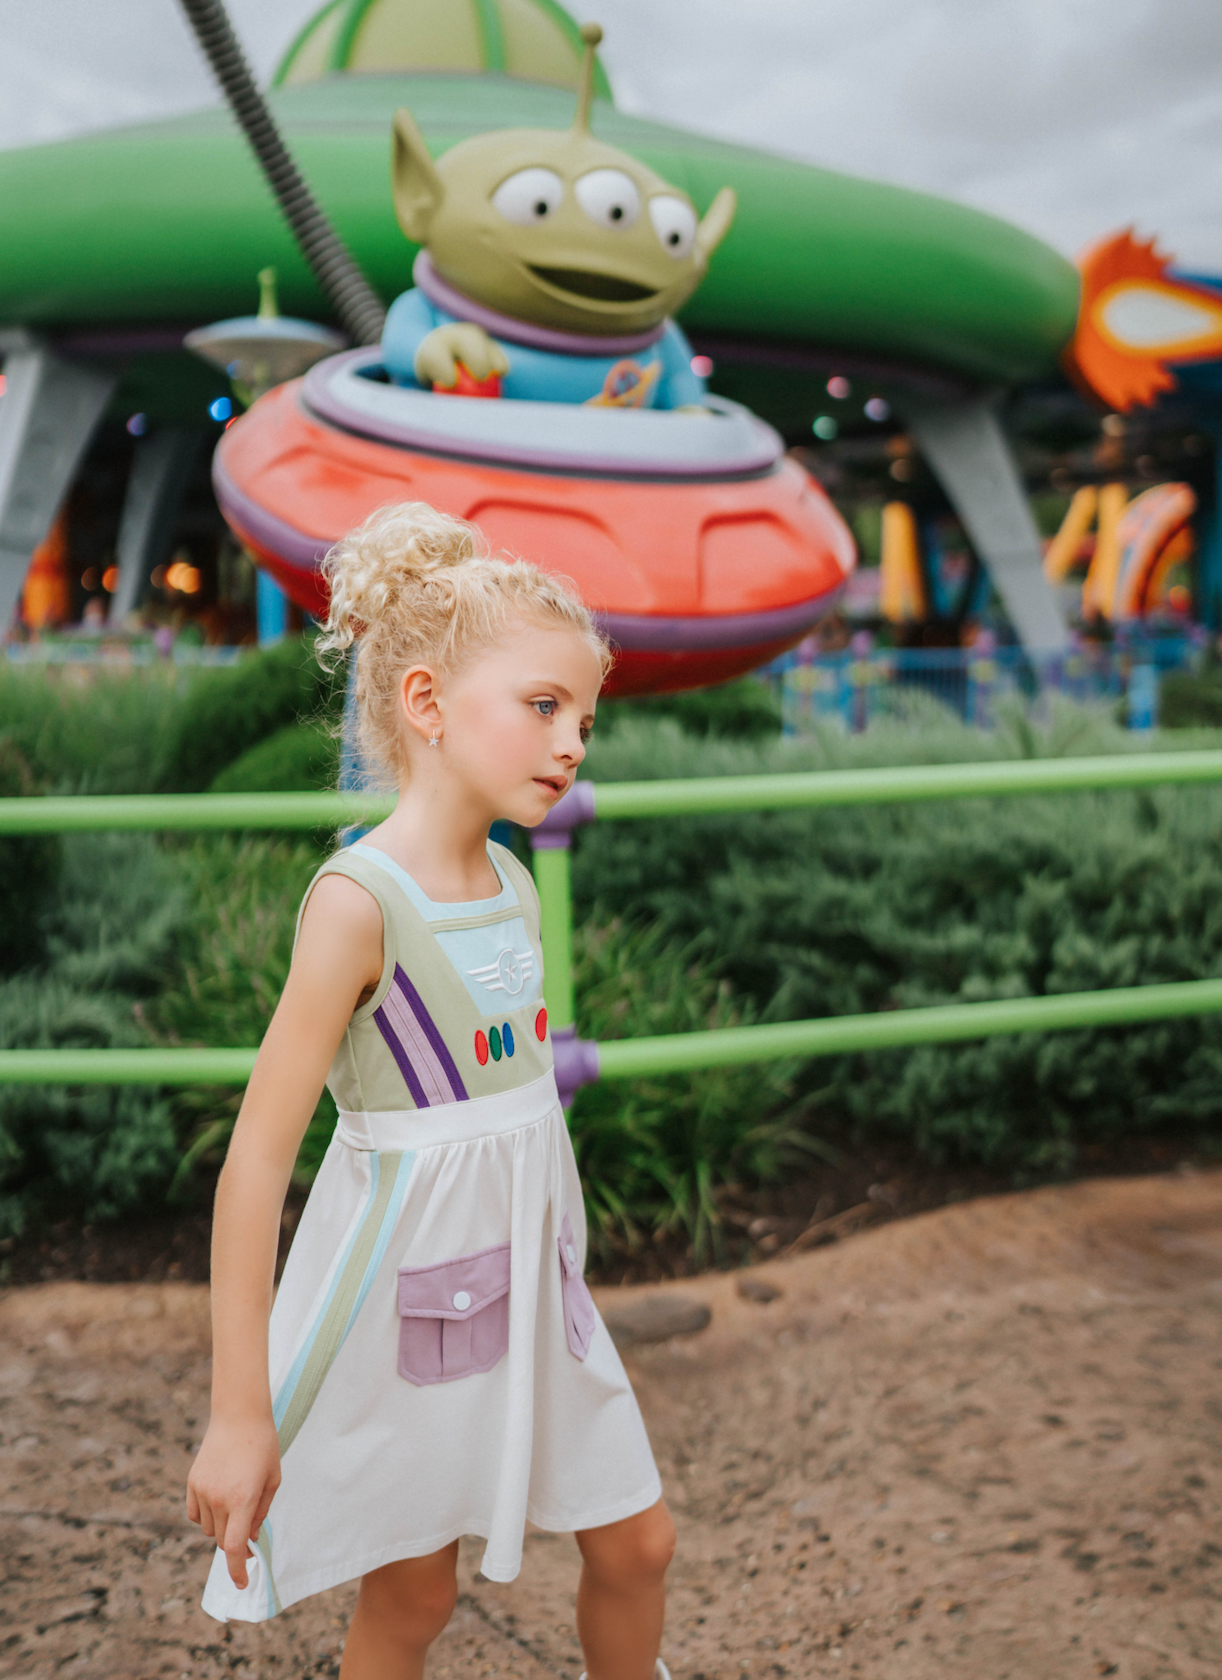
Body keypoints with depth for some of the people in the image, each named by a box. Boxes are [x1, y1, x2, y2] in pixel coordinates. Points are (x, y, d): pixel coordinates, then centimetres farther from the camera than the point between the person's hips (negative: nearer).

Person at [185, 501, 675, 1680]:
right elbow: (256, 1158, -23)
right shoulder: (359, 901, -22)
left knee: (637, 1545, 17)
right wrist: (238, 1413, -21)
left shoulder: (511, 882, 0)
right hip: (408, 1281, -6)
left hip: (527, 1264, 7)